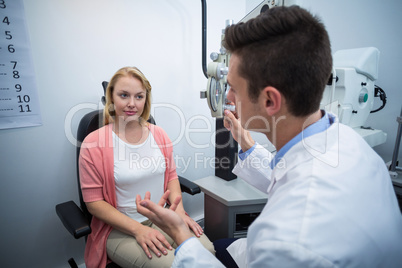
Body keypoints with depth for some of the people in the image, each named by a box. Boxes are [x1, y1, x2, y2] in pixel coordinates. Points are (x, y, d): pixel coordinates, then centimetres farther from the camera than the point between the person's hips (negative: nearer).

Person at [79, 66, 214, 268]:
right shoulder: (94, 144, -10)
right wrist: (138, 229, -17)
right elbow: (94, 202, -8)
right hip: (121, 229, -3)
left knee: (206, 250, -18)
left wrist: (179, 211, -6)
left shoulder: (159, 135, 2)